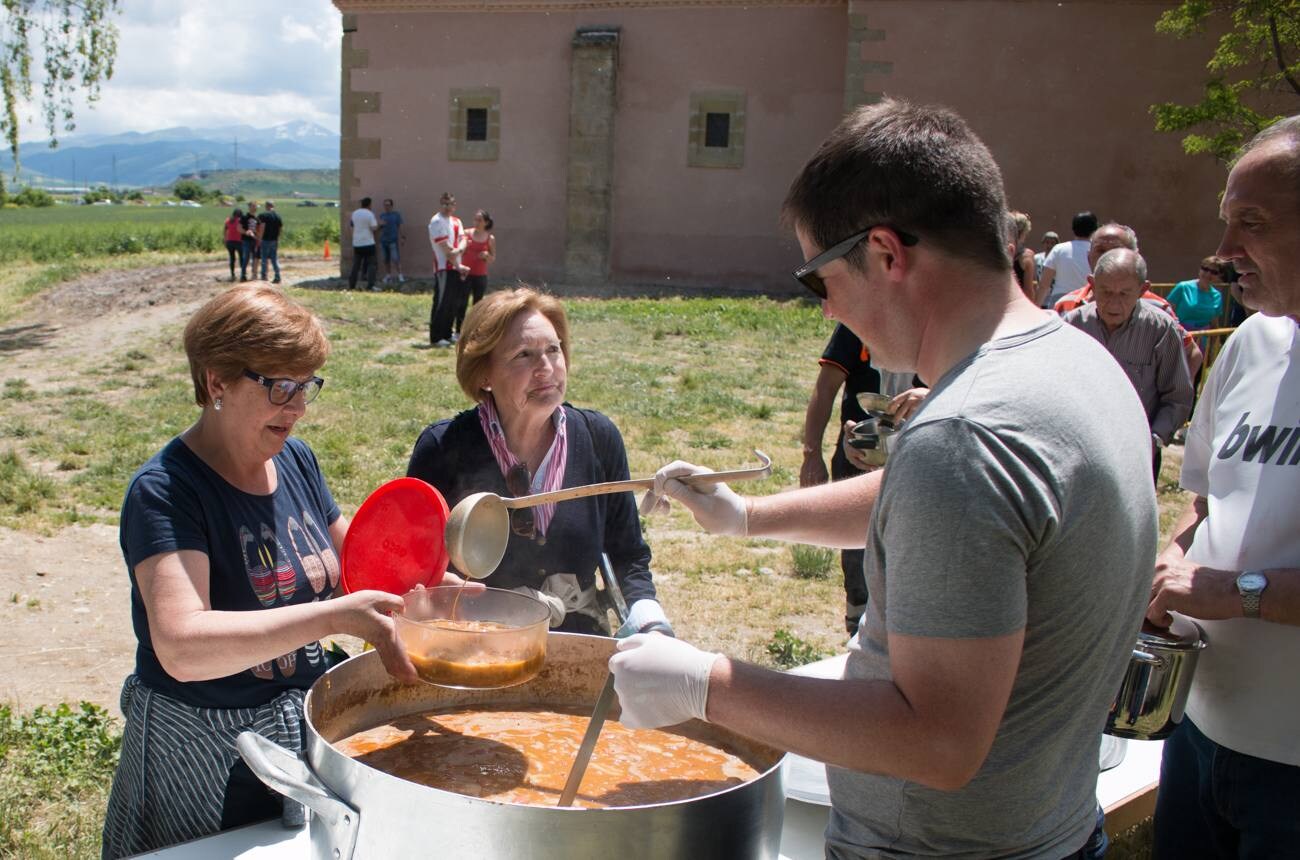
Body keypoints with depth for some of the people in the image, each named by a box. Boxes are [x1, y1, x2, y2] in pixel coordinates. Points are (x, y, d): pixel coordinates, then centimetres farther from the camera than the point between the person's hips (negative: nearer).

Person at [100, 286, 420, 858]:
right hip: (203, 755, -6)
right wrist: (334, 616, -40)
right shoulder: (166, 490, -21)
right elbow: (181, 647, -34)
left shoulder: (295, 459, 0)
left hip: (305, 734, 6)